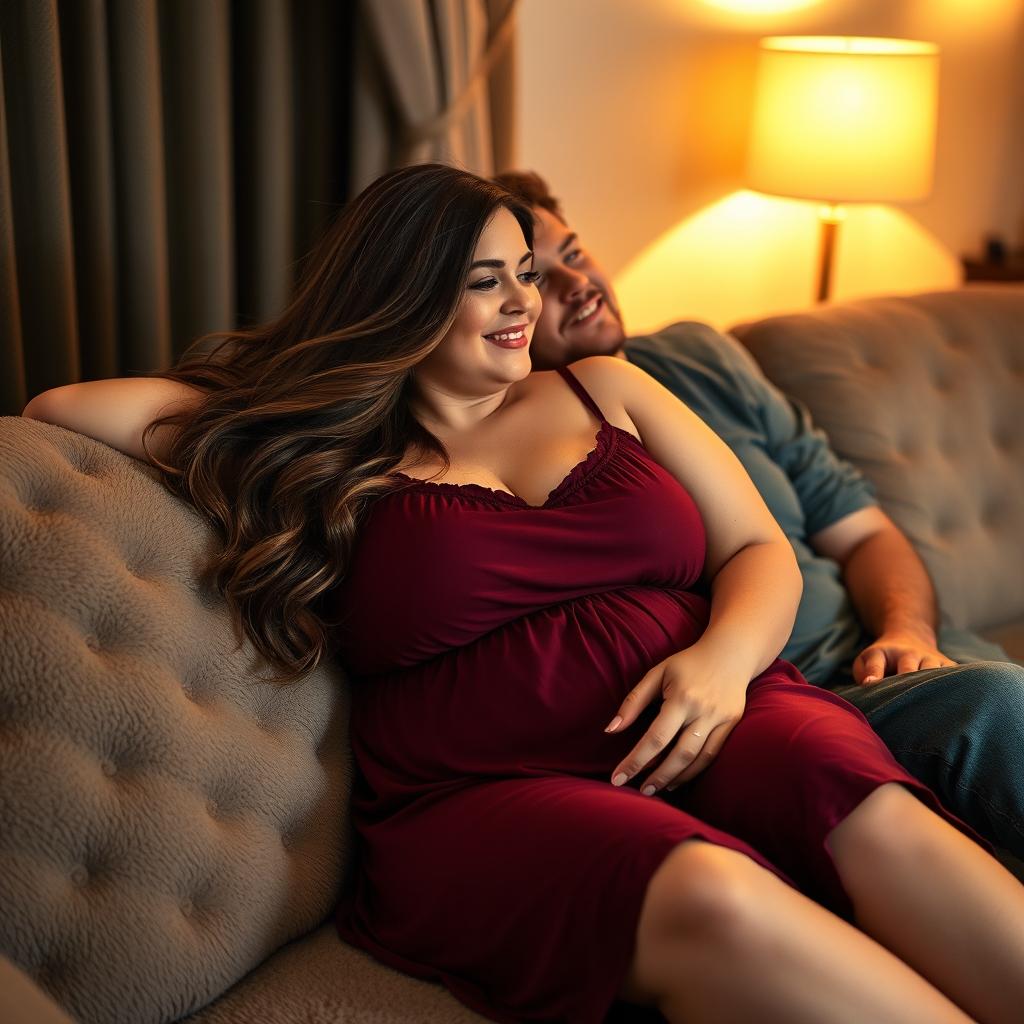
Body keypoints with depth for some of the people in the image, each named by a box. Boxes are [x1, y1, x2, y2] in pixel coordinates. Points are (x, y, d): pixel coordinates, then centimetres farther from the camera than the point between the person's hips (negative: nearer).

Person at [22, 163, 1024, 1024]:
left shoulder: (602, 390, 21)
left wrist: (724, 656, -6)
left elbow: (761, 554, 17)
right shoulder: (328, 453, 13)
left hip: (706, 730, 3)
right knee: (705, 895, -36)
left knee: (881, 823, -31)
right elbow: (62, 410, 12)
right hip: (484, 795, -3)